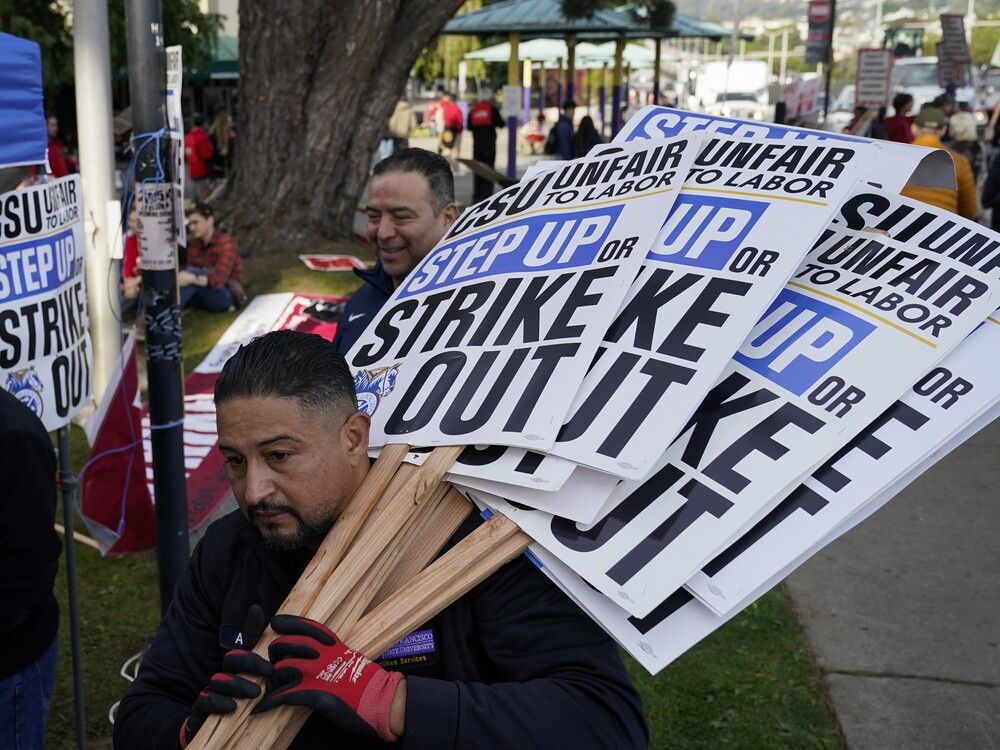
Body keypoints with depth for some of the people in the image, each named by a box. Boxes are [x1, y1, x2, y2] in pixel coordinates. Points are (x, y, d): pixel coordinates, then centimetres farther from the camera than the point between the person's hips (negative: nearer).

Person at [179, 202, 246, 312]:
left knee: (192, 272, -28)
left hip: (228, 298, -6)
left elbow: (218, 280, -27)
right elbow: (188, 275, -3)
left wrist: (193, 278, -43)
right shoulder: (194, 244, 6)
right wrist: (180, 278, -27)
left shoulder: (225, 243, -15)